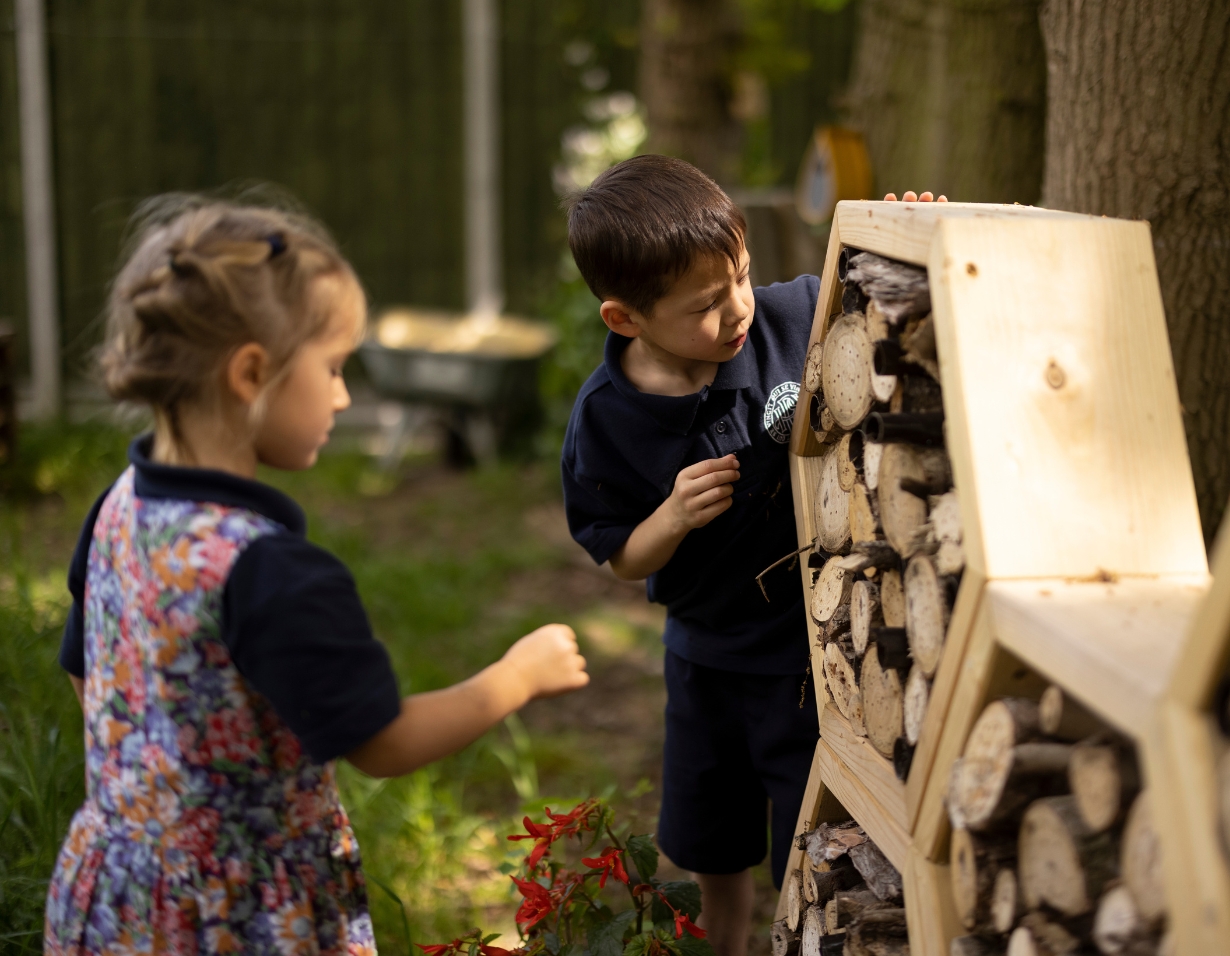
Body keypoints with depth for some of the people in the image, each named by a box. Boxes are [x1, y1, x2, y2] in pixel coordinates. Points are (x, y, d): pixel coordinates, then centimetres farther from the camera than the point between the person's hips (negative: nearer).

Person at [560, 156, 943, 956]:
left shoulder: (794, 316, -20)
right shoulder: (607, 420, -17)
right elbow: (625, 561, -6)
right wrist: (674, 517, -27)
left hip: (817, 651, -2)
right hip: (709, 656, 2)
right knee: (714, 850, 26)